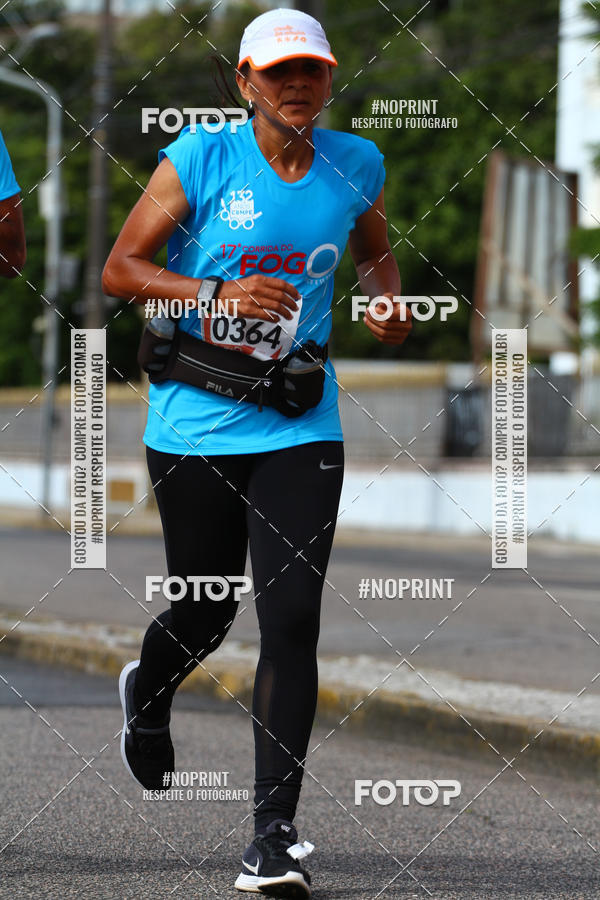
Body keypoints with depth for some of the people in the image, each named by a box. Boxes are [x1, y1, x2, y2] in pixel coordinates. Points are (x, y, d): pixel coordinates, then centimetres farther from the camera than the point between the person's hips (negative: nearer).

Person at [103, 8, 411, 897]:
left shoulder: (356, 165, 3)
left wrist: (389, 303, 0)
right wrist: (217, 294, -22)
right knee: (208, 611, 12)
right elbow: (120, 269, -8)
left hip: (300, 428, 2)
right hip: (194, 425, -1)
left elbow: (376, 252, 22)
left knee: (292, 622, -9)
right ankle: (146, 692, 51)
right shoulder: (202, 157, -8)